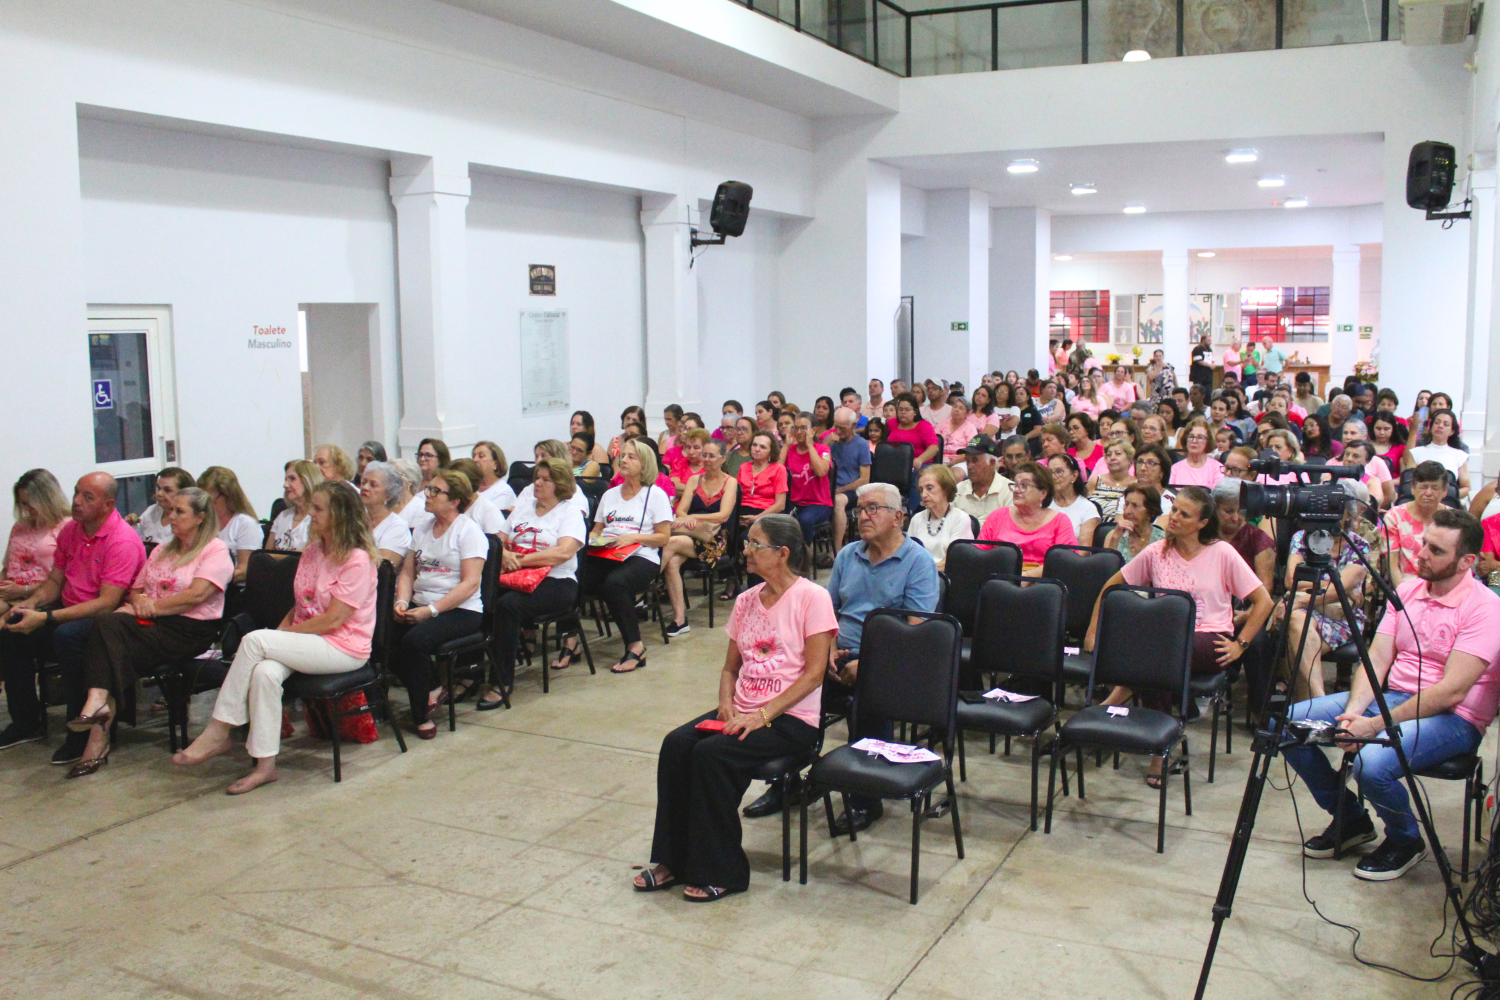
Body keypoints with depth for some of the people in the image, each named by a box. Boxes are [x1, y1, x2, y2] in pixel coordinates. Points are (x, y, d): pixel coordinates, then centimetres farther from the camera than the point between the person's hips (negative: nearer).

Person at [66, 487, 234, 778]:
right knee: (107, 623, -25)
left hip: (190, 629, -6)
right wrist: (138, 601, -2)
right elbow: (136, 588, 21)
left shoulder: (216, 551, 1)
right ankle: (99, 703, -31)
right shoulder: (161, 551, 27)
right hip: (152, 624, 6)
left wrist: (153, 607, -10)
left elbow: (197, 595, -12)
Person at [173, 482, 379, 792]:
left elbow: (333, 619, -16)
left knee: (255, 640, -25)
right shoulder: (312, 550, 16)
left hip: (344, 648, -7)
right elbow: (302, 605, 18)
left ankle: (217, 733, -16)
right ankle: (265, 765, -25)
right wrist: (281, 630, -1)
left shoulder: (357, 560, -12)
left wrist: (283, 635, -12)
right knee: (264, 671, -27)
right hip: (305, 641, 7)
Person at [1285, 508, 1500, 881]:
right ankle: (1350, 818, 12)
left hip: (1453, 718, -7)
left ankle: (1406, 841, 0)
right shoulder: (1407, 590, 7)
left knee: (1372, 763, -35)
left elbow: (1451, 691, -22)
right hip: (1392, 696, 7)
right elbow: (1377, 659, 3)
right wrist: (1353, 712, -15)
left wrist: (1376, 725, -25)